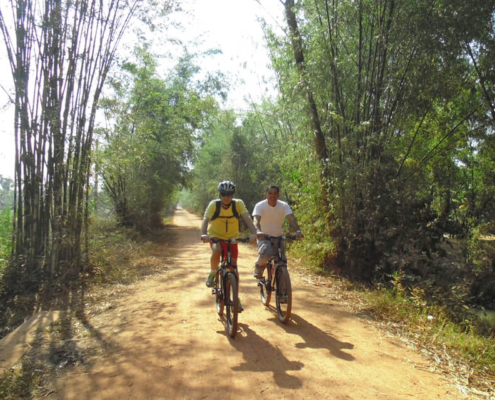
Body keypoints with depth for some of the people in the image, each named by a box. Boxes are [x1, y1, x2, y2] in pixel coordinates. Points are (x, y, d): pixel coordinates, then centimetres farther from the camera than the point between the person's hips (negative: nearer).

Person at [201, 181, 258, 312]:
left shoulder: (238, 204, -18)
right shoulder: (214, 204, -19)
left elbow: (247, 218, -30)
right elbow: (206, 219, -31)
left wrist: (253, 233, -48)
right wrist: (204, 234, -51)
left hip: (232, 238, 1)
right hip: (215, 237, -1)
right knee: (216, 251, -35)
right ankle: (212, 273, -5)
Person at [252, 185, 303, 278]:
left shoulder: (284, 205, -9)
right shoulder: (260, 206, -13)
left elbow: (291, 218, -23)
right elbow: (256, 220, -28)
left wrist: (298, 231, -41)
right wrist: (258, 232, -49)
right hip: (264, 237, -2)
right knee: (266, 254, -30)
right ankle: (259, 265, 3)